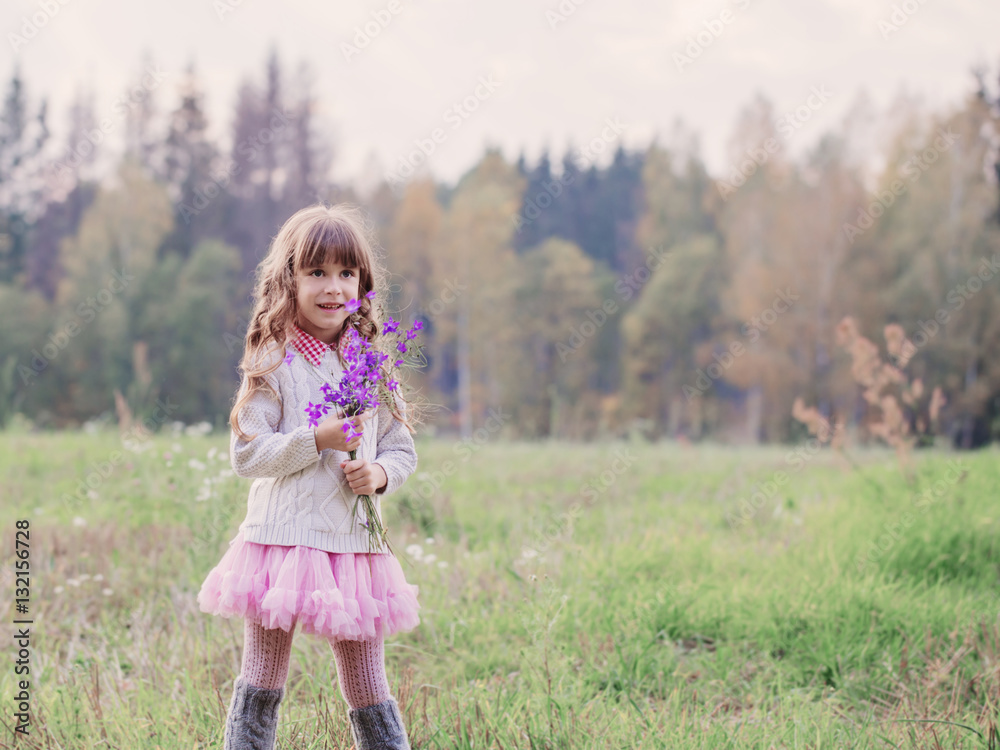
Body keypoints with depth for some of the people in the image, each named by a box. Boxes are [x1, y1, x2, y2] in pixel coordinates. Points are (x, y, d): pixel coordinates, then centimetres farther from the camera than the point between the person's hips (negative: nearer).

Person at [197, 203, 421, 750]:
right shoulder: (273, 365, -4)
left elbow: (402, 451, 14)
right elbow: (246, 454, -8)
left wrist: (379, 473, -7)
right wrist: (318, 439, -17)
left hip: (355, 541, 4)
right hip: (285, 536, -3)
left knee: (369, 692, 10)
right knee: (262, 684, 3)